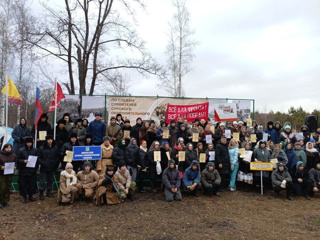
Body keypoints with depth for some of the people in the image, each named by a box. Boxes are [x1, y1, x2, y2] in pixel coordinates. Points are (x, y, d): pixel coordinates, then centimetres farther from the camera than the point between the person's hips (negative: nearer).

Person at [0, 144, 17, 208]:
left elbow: (16, 163, 14)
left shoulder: (13, 155, 5)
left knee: (8, 188, 7)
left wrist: (15, 166, -5)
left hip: (10, 174, 3)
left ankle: (6, 201, 19)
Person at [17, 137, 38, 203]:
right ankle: (24, 197, 16)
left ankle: (31, 196, 22)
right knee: (23, 184, 3)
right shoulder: (21, 150, -3)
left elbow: (38, 159, 8)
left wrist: (36, 167, -2)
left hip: (32, 170, 2)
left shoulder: (35, 150, 3)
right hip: (23, 171, -2)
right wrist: (23, 161, -20)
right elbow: (18, 159, -1)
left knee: (32, 184, 7)